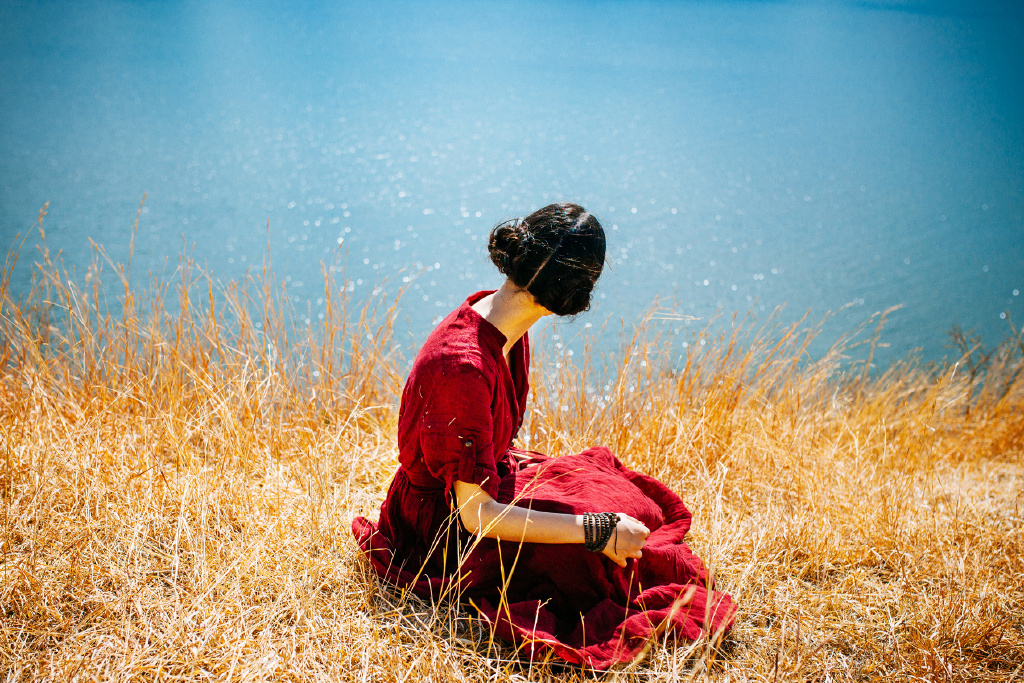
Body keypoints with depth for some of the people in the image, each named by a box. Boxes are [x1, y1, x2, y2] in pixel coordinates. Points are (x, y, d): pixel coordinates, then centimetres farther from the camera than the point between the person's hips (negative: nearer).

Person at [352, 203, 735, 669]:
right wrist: (596, 531, -30)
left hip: (487, 482, 9)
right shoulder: (463, 367, -35)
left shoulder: (496, 313, -6)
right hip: (446, 532, -9)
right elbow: (476, 514, -32)